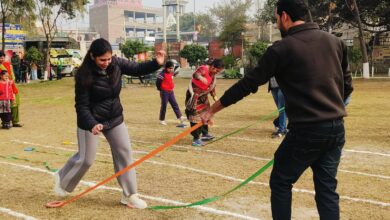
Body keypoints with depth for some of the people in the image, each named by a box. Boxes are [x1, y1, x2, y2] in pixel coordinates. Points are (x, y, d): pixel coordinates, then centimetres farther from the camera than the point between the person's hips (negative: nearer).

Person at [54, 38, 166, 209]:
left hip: (114, 118, 5)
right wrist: (92, 124, -35)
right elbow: (81, 105, -20)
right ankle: (62, 179, 37)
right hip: (91, 120, -5)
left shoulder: (116, 64, -10)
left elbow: (137, 69, 0)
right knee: (85, 159, 6)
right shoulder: (84, 75, -24)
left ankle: (129, 196, 13)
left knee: (124, 153, 3)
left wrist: (156, 63, -17)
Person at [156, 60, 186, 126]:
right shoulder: (162, 74, -17)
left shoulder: (171, 73, 8)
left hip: (171, 91, 7)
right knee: (164, 105, 0)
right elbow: (157, 82, -18)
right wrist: (160, 89, -5)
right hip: (164, 92, -7)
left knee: (175, 104, 4)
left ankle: (180, 117, 5)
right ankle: (162, 120, 10)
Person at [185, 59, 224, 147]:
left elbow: (212, 85, 16)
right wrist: (200, 77, -65)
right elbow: (195, 74, -45)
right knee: (196, 116, -11)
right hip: (194, 96, -10)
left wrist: (214, 96, 7)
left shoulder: (213, 73, 4)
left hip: (203, 96, 10)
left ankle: (205, 134, 37)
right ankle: (196, 139, -8)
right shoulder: (203, 69, -24)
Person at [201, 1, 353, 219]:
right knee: (327, 188, 14)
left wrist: (212, 110, 4)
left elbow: (248, 83, -5)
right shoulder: (335, 42, 8)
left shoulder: (282, 49, -8)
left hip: (305, 131, -5)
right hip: (336, 128, 6)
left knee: (280, 183, 13)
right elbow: (347, 85, 12)